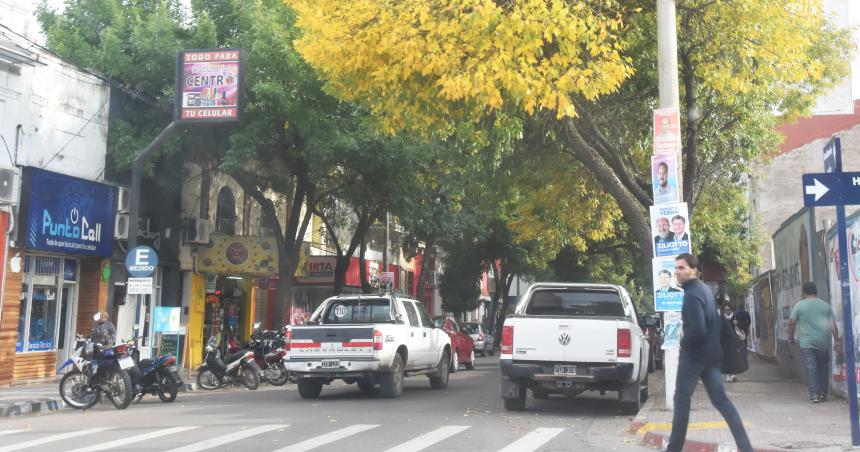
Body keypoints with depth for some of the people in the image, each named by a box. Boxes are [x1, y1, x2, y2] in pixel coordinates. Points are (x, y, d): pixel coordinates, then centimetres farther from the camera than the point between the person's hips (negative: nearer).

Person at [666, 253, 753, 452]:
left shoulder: (692, 294, -18)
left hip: (694, 353, -9)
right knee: (720, 399, 9)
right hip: (711, 352, 9)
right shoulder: (704, 288, 13)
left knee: (681, 399, 1)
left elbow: (697, 329, -27)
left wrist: (683, 342, -11)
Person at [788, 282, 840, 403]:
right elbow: (833, 324, 3)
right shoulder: (826, 305, 7)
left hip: (806, 343, -3)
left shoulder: (799, 305, -1)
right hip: (823, 343, 3)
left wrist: (791, 338, 10)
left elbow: (792, 323, -1)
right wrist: (836, 340, 5)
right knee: (823, 367, 14)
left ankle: (814, 394, -6)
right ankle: (823, 393, 16)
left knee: (810, 367, -2)